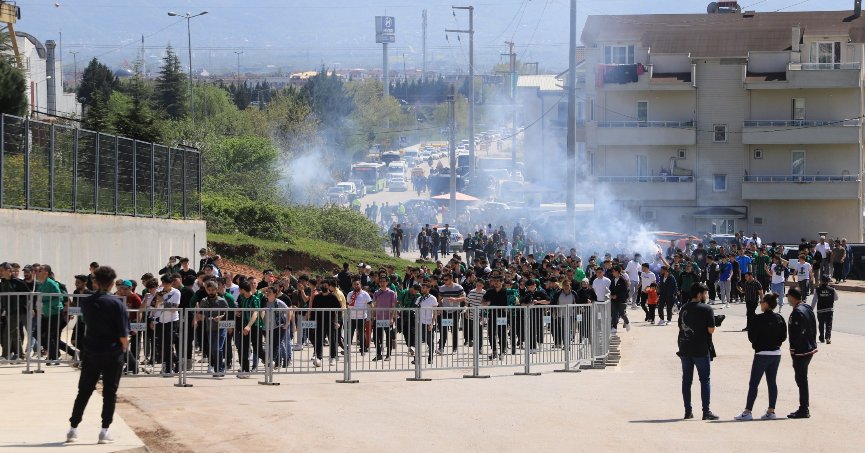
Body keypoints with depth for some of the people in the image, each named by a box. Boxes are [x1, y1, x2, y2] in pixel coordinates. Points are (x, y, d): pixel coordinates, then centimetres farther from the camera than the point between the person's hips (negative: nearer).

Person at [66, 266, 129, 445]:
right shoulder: (117, 303, -12)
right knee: (110, 393, 5)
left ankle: (73, 429, 13)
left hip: (91, 353, 3)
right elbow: (124, 335, -14)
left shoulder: (86, 303, 0)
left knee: (84, 391, 12)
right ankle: (104, 431, 3)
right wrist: (124, 348, 4)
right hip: (113, 354, -3)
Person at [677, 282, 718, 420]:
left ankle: (688, 411, 9)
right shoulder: (707, 309, -9)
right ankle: (706, 411, -2)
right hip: (700, 350, -5)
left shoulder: (683, 308, 9)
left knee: (686, 380, 9)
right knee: (704, 380, 1)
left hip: (684, 348, 5)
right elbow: (711, 330, -10)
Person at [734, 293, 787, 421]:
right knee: (772, 382, 12)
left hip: (762, 354, -6)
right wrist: (774, 343, 12)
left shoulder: (759, 319, -15)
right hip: (776, 354, 6)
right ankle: (771, 411, 12)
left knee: (753, 384, -2)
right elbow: (783, 336, 9)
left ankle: (747, 412, -4)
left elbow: (751, 336, -11)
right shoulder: (779, 319, 3)